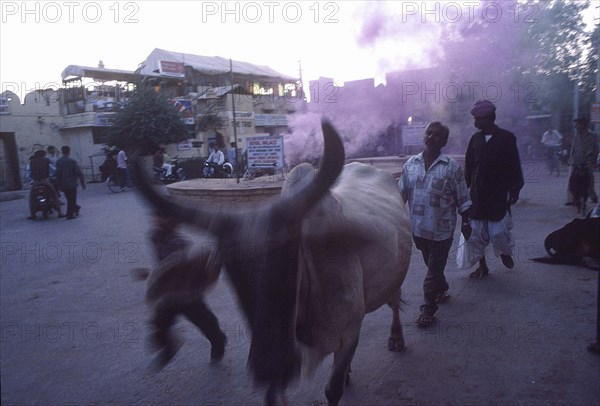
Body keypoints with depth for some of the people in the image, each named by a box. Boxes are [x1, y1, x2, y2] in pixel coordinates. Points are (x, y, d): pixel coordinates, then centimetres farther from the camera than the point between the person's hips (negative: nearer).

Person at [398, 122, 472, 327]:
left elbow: (462, 198, -4)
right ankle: (442, 290, 45)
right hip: (418, 227, 4)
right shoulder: (411, 164, 1)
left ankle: (428, 308, 14)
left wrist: (466, 222, -3)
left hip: (441, 229, -4)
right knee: (432, 265, 21)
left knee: (434, 269, 2)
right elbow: (401, 194, 7)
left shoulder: (451, 167, -9)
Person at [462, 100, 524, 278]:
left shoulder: (507, 138, -4)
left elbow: (514, 166, 0)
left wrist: (515, 189, -2)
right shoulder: (475, 139, 4)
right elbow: (468, 167, 6)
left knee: (498, 230, -3)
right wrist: (465, 189, 3)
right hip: (477, 195, 3)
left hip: (499, 195, -3)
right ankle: (482, 266, 20)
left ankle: (505, 252, 31)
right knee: (476, 232, 4)